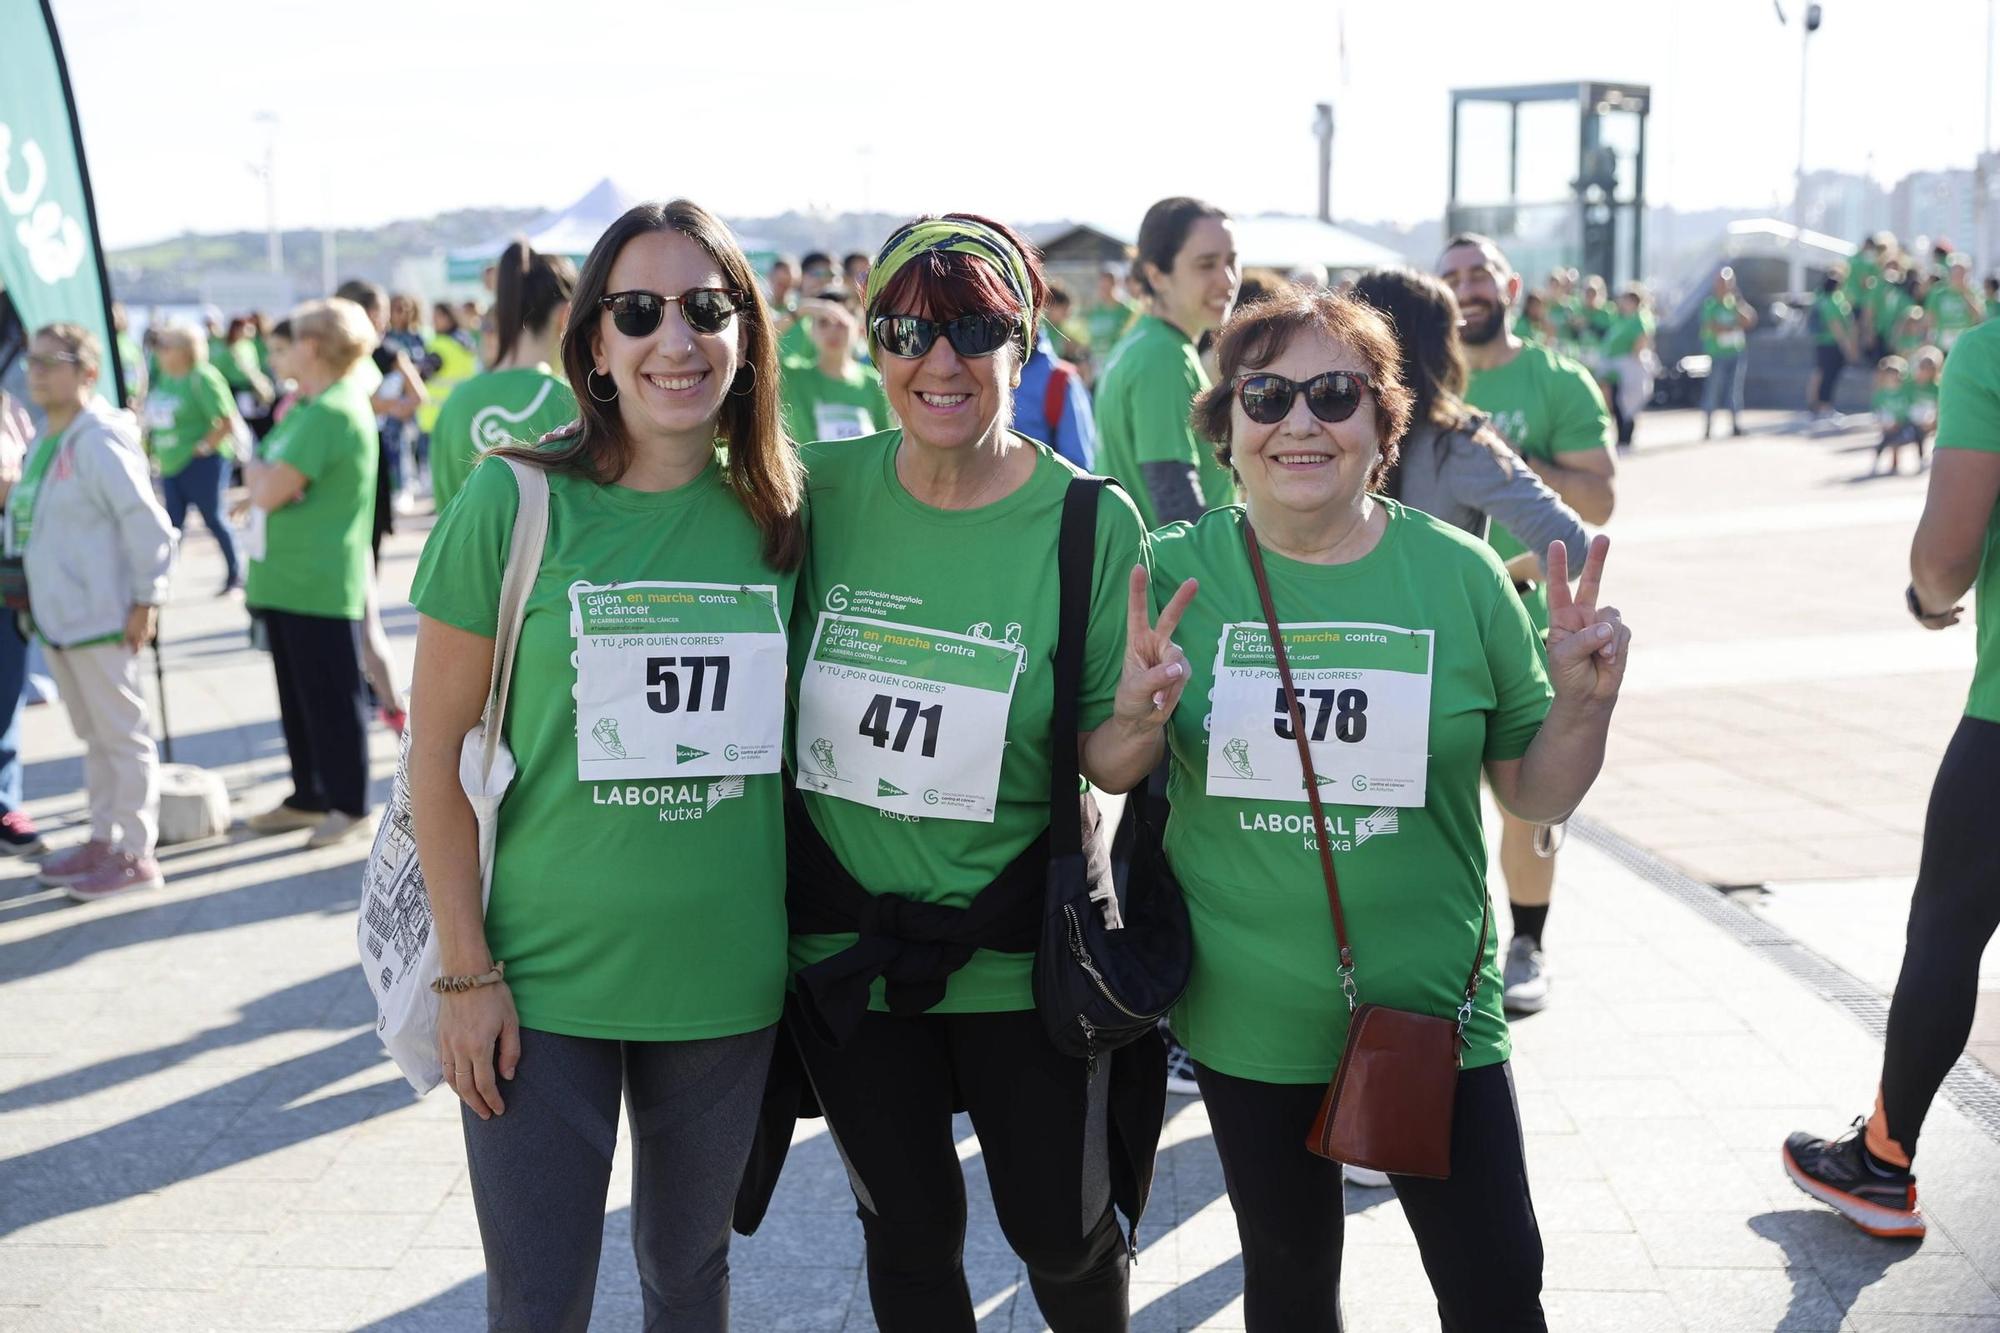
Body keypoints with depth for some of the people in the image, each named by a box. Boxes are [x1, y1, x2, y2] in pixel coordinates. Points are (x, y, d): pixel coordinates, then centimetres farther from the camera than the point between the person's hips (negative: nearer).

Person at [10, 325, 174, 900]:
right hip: (57, 615, 9)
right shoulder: (46, 441, 11)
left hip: (99, 615, -9)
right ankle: (103, 839, 29)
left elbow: (146, 522, -20)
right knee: (92, 733, 18)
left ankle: (136, 852, 8)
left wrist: (145, 600, -19)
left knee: (121, 733, 0)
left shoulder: (99, 441, -17)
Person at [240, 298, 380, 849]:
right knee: (298, 694, 17)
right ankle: (308, 797, 29)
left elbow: (269, 491, -22)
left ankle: (350, 805, 11)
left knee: (331, 695, 0)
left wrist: (254, 467, -2)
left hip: (320, 584, -10)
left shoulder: (330, 412, -19)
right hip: (287, 579, 10)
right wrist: (262, 470, -5)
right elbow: (262, 479, 17)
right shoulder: (309, 407, 13)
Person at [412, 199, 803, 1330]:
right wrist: (467, 970, -9)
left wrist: (806, 939, 6)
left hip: (727, 978, 3)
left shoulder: (777, 514, 0)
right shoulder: (517, 502, -9)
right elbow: (440, 741, -6)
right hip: (543, 977, -2)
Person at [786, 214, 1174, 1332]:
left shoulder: (1093, 523, -11)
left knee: (1061, 1233, 14)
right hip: (844, 942, 2)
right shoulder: (818, 491, -6)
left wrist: (1137, 719, -29)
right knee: (910, 1233, 17)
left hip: (1017, 951, -1)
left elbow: (1108, 765, -9)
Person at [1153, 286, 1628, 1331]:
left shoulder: (1458, 574, -5)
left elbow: (1534, 793, 2)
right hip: (1245, 1017, 0)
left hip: (1432, 1009, 0)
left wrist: (1582, 703, -16)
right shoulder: (1176, 572, -7)